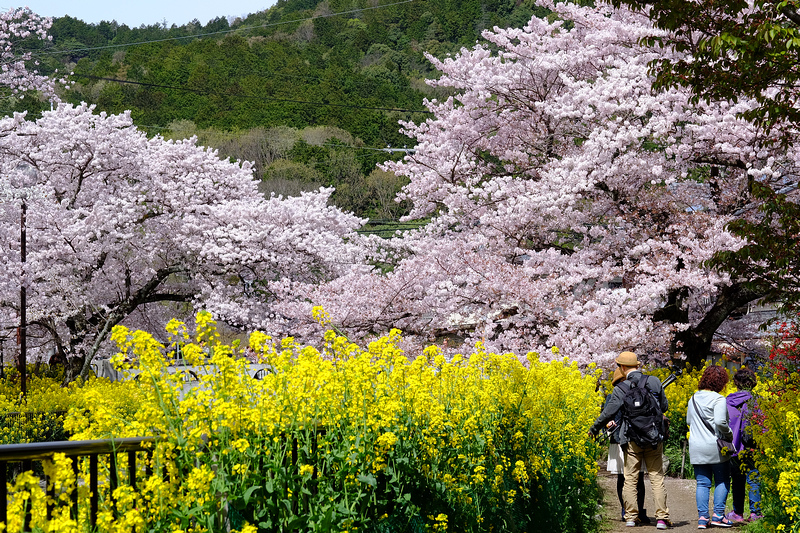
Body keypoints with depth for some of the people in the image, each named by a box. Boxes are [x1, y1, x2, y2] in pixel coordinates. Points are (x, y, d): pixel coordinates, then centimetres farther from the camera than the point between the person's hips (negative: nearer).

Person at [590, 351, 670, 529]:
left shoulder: (621, 388, -8)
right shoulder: (654, 382, 1)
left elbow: (609, 412, -7)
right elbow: (664, 407, 12)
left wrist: (594, 428, 8)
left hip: (632, 440, -2)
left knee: (630, 479, 9)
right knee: (657, 478, 5)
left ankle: (631, 516, 9)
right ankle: (661, 518, -1)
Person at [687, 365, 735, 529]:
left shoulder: (693, 399, 10)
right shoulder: (718, 399, -12)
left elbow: (688, 421, 20)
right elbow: (720, 421, -23)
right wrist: (729, 434, -8)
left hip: (696, 449, 5)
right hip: (715, 448, -5)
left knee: (702, 483, 7)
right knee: (722, 481, 8)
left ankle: (702, 517, 2)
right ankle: (718, 515, 3)